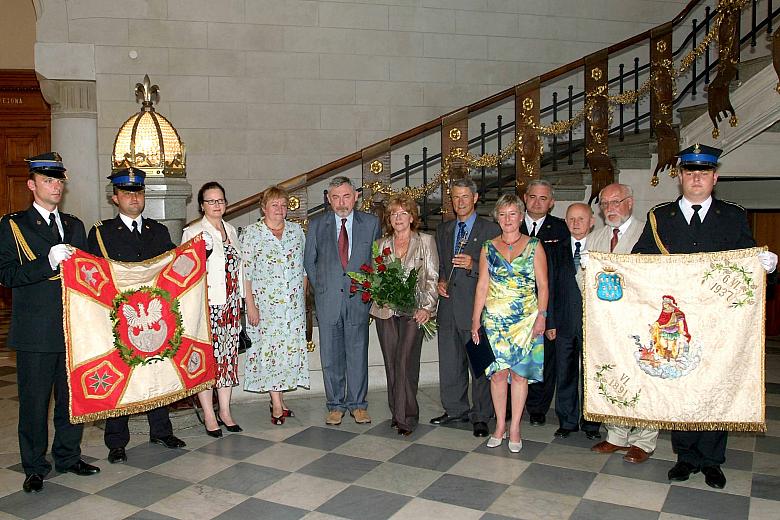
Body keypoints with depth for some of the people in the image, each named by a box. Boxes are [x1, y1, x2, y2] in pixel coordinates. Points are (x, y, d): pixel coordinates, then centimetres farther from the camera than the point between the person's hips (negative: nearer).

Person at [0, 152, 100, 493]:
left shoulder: (74, 225, 14)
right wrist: (48, 262, -22)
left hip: (74, 327, 5)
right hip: (35, 331, -4)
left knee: (73, 397, 12)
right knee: (35, 400, 5)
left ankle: (68, 456, 28)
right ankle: (35, 467, 20)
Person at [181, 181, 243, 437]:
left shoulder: (232, 230, 13)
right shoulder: (192, 232, -4)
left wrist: (239, 301, 14)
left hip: (231, 305, 6)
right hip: (206, 304, -5)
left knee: (228, 356, 9)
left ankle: (225, 411, 19)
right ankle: (209, 415, 11)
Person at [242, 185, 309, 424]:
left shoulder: (297, 230, 9)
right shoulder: (251, 233, -2)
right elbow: (245, 272, -5)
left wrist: (304, 298, 9)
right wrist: (250, 305, -10)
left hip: (294, 303, 4)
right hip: (265, 302, -3)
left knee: (291, 347, 5)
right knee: (269, 347, -3)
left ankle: (279, 398, 18)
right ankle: (277, 404, 5)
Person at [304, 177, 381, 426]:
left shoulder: (371, 223, 4)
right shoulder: (316, 225, 5)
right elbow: (309, 261, 12)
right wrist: (320, 288, 6)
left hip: (359, 299, 0)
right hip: (328, 300, 1)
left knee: (358, 354, 5)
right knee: (330, 356, 6)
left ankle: (358, 404, 19)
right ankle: (335, 405, 19)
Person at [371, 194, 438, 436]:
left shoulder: (426, 241, 5)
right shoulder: (381, 244, 14)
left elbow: (432, 278, 1)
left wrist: (427, 307, -9)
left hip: (413, 311, -3)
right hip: (385, 311, 3)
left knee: (405, 362, -11)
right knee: (391, 363, 5)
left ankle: (406, 417, -3)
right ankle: (397, 412, 16)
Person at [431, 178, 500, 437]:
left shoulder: (490, 229, -1)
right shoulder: (443, 230, 16)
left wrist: (473, 266, -20)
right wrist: (440, 281, 5)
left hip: (475, 307, -5)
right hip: (448, 306, 5)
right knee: (450, 363, 13)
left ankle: (481, 416, 13)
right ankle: (455, 409, 27)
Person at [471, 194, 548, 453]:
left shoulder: (534, 245, 3)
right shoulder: (488, 247, 7)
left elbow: (543, 285, 2)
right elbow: (482, 285, 7)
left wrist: (541, 315, -9)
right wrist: (476, 319, 3)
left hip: (525, 320, -1)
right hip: (494, 319, 1)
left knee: (519, 373, 2)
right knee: (497, 372, 2)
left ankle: (514, 428, 14)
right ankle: (500, 426, 16)